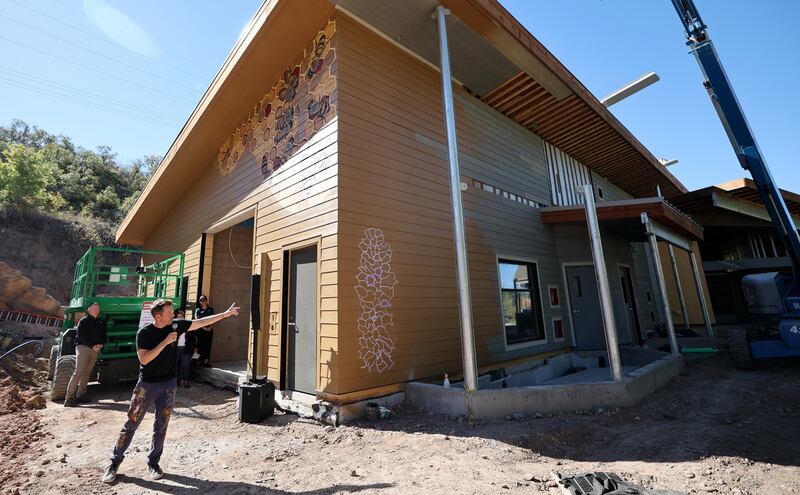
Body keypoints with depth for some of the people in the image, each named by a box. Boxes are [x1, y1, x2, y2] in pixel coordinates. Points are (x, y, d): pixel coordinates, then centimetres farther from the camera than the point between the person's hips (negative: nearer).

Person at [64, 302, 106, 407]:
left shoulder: (101, 323, 17)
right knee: (78, 371, -13)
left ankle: (80, 395, 12)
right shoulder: (83, 321, 0)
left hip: (95, 350, 5)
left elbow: (103, 336, 15)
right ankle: (69, 397, -10)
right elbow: (81, 336, -8)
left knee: (87, 373, 6)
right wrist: (92, 345, -13)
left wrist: (100, 345, -4)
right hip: (83, 347, -5)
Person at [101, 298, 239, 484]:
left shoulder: (176, 325, -5)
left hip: (169, 384, 3)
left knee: (161, 426, 10)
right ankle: (115, 462, 26)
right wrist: (165, 342, -26)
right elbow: (143, 359, -20)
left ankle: (153, 462, 25)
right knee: (131, 424, 7)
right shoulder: (144, 333, -13)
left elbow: (201, 322, -1)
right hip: (147, 384, -3)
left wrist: (225, 314, -4)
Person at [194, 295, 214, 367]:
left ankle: (206, 361, 0)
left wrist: (210, 327, -8)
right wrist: (204, 328, -11)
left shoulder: (210, 309, 8)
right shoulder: (198, 310, 3)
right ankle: (201, 360, 3)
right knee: (201, 345, -3)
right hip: (201, 329, -2)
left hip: (209, 329, 2)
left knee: (208, 345, -1)